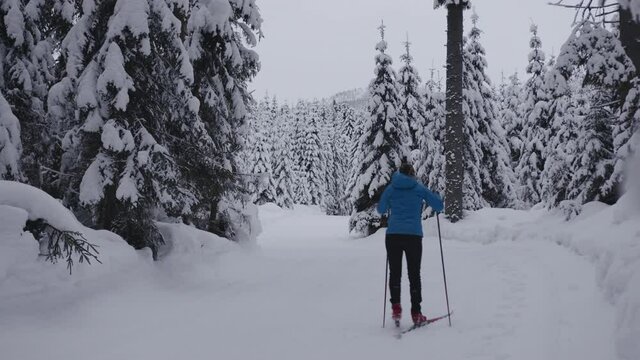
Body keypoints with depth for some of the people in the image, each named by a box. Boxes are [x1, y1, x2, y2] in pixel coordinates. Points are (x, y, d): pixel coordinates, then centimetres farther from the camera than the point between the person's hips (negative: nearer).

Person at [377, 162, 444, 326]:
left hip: (393, 235, 1)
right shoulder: (419, 188, 4)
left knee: (395, 273, 14)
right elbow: (439, 206, 5)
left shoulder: (391, 188, 8)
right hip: (413, 235, -1)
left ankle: (396, 308, 2)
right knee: (414, 275, 9)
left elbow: (381, 210, 18)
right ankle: (416, 313, 10)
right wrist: (435, 196, 26)